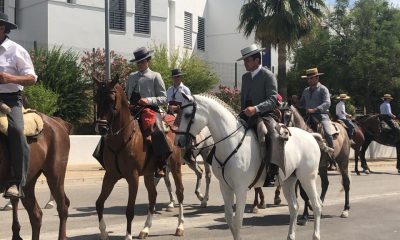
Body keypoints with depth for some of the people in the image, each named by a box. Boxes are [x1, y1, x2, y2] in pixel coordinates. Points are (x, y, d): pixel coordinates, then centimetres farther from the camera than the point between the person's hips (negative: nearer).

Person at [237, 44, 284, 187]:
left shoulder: (268, 76, -5)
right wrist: (242, 114, 14)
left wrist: (256, 108, -29)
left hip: (263, 115, -8)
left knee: (273, 136, -34)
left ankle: (271, 173, -36)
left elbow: (273, 100, -15)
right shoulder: (245, 77, 17)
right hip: (247, 117, 8)